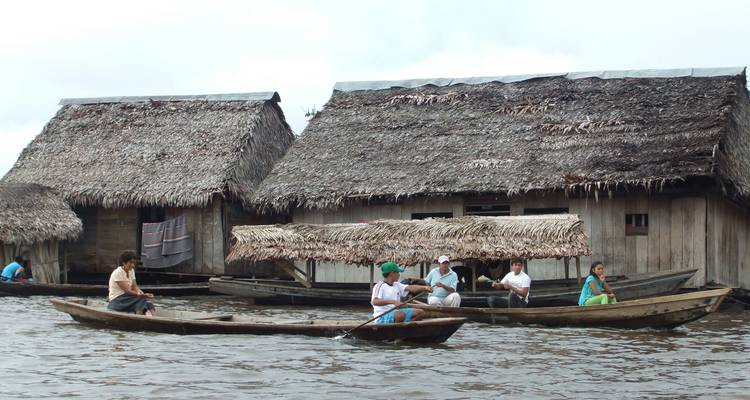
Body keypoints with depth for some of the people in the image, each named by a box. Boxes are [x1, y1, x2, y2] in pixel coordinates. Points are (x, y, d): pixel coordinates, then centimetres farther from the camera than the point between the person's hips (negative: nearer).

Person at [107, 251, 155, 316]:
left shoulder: (131, 271, 10)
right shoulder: (117, 273, -15)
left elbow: (135, 286, 6)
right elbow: (126, 290, -19)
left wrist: (139, 291, -17)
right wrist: (142, 295, -25)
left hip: (126, 298, 7)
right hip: (117, 300, -7)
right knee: (141, 300, -32)